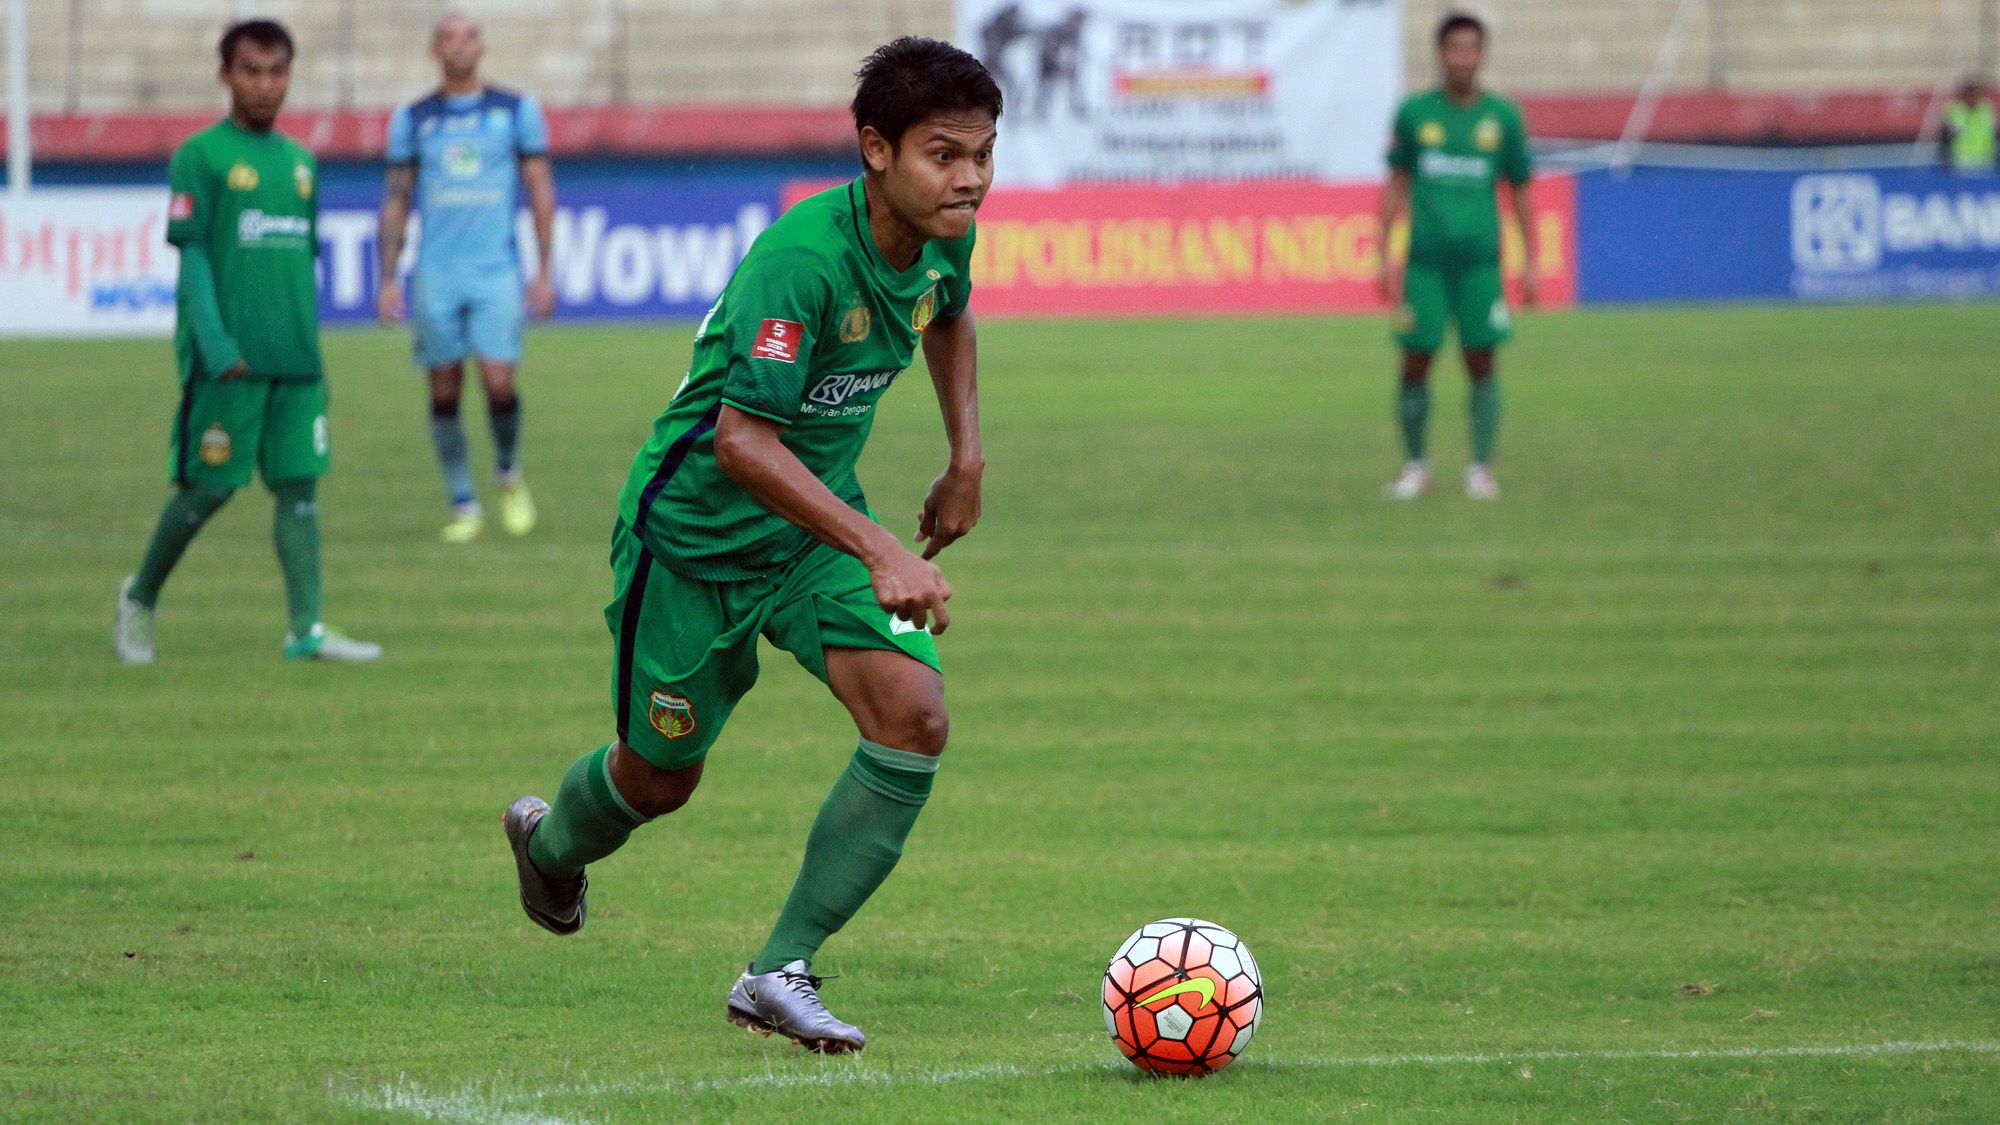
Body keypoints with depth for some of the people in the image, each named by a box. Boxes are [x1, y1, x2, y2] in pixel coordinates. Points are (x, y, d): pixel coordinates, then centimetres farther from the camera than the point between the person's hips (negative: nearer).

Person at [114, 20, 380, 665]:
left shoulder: (299, 161, 15)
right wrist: (214, 340, -18)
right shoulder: (201, 156, -3)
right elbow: (192, 252, -9)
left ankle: (307, 630, -4)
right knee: (209, 486, -1)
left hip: (296, 359, 6)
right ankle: (141, 598, 20)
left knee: (299, 485, -1)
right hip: (228, 362, -6)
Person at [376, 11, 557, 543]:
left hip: (497, 272, -1)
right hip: (435, 275, 1)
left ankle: (508, 473, 15)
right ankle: (463, 506, 10)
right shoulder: (412, 119, 8)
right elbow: (396, 203, 12)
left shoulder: (517, 111, 5)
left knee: (499, 383, -13)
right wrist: (388, 277, 4)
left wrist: (544, 271, 1)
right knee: (444, 392, 0)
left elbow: (541, 193, 7)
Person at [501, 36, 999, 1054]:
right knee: (659, 779, 12)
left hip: (818, 522, 6)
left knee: (914, 717, -18)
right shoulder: (803, 257, -32)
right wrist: (881, 553, -40)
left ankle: (781, 972, -9)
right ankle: (551, 846, 50)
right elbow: (742, 442, -35)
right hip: (695, 529, -6)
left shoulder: (942, 237, -7)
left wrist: (966, 453, 10)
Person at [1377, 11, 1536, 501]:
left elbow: (1521, 191, 10)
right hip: (1425, 259, 0)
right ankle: (1414, 466, 12)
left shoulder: (1503, 117, 4)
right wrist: (1385, 255, 5)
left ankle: (1481, 468, 4)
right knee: (1416, 363, -1)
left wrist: (1530, 263, 7)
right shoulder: (1413, 112, 4)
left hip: (1479, 259, 0)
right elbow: (1397, 185, 10)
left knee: (1481, 362, -3)